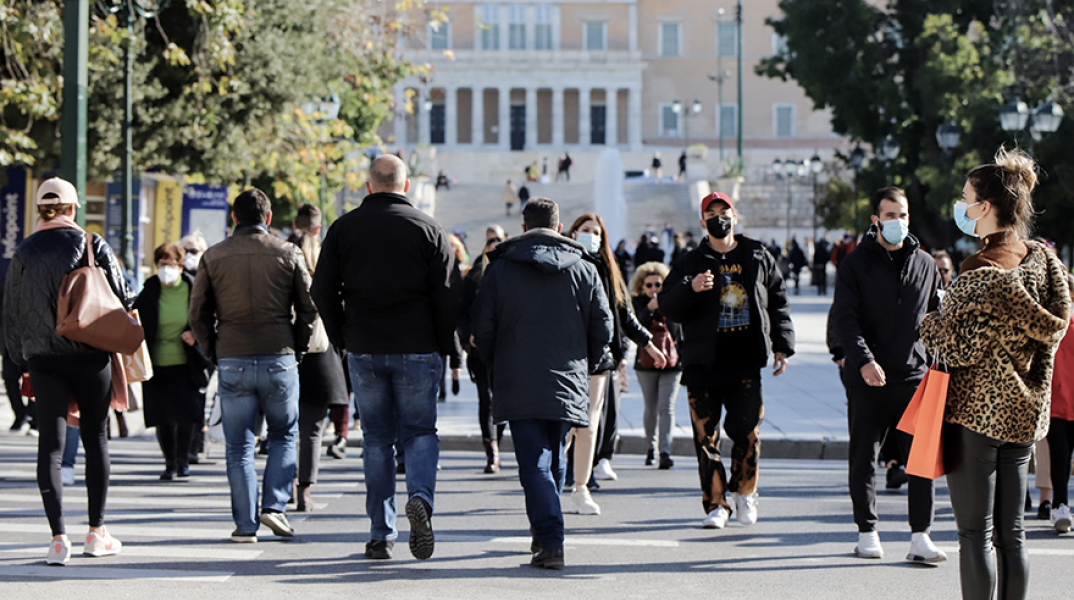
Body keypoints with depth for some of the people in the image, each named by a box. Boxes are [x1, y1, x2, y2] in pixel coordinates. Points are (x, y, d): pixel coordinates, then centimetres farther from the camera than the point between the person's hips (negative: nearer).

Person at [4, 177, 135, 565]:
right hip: (91, 358, -1)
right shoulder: (93, 245, -3)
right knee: (96, 440, 9)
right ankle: (97, 532, 14)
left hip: (43, 360, 2)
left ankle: (59, 537, -8)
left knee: (51, 445, 0)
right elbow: (122, 297, -4)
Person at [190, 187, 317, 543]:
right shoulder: (288, 254, 2)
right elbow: (308, 308, 3)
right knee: (283, 435, 16)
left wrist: (214, 354, 14)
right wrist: (296, 350, 14)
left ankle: (245, 524, 5)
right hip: (279, 360, 0)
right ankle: (275, 505, 2)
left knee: (239, 446, 6)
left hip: (232, 363, 0)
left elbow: (198, 313, 4)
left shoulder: (213, 257, 4)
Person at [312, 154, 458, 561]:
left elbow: (323, 291, 3)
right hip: (417, 350, -1)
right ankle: (420, 496, -20)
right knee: (420, 431, 9)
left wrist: (342, 340, 12)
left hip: (364, 349, 1)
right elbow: (446, 295, -3)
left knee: (377, 438, 9)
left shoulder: (343, 228, 4)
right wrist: (444, 346, 6)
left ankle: (381, 534, 7)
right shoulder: (428, 228, 0)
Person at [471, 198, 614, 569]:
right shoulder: (584, 268, 6)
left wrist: (496, 364, 18)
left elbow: (483, 327, 1)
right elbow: (603, 327, 7)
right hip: (568, 383, 2)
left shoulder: (500, 268, 2)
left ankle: (550, 543, -17)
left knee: (534, 465, -5)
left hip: (519, 385, -2)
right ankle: (544, 532, 26)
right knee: (555, 460, 19)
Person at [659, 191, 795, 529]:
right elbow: (668, 307, -2)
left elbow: (778, 304, 16)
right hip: (703, 363, 0)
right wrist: (690, 288, -21)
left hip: (745, 361, 0)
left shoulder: (758, 258, 11)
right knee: (706, 435, -1)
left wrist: (782, 346, 7)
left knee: (747, 430, -6)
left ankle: (745, 492, 18)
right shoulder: (691, 263, 8)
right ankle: (715, 504, 7)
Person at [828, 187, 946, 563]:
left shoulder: (925, 264, 11)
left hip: (914, 378, 2)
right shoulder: (856, 264, 1)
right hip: (867, 379, -2)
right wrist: (863, 360, -22)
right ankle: (867, 534, 17)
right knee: (864, 459, 6)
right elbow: (843, 319, -8)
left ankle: (920, 538, -1)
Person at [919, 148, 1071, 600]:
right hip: (1024, 411, 7)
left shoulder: (981, 270, -17)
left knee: (975, 533, -2)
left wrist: (928, 325, 2)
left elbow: (958, 347, -17)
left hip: (976, 410, -7)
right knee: (1010, 532, 12)